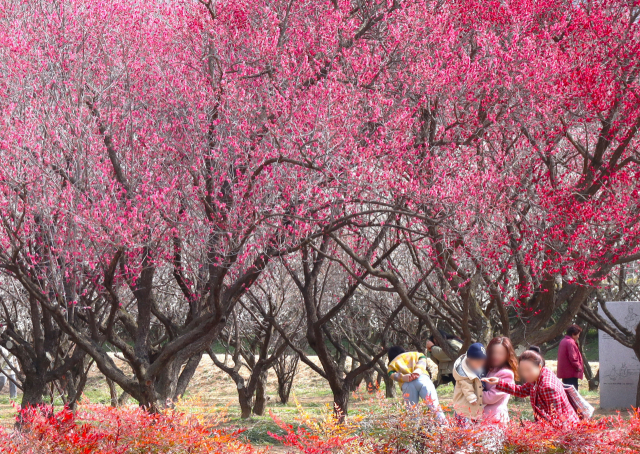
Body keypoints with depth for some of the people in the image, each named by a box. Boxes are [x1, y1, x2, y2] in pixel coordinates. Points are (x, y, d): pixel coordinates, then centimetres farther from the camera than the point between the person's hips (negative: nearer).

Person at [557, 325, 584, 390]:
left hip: (564, 372, 10)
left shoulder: (563, 341, 15)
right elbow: (572, 358, -22)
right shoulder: (571, 342, -16)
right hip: (571, 372, -10)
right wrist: (578, 367, -8)